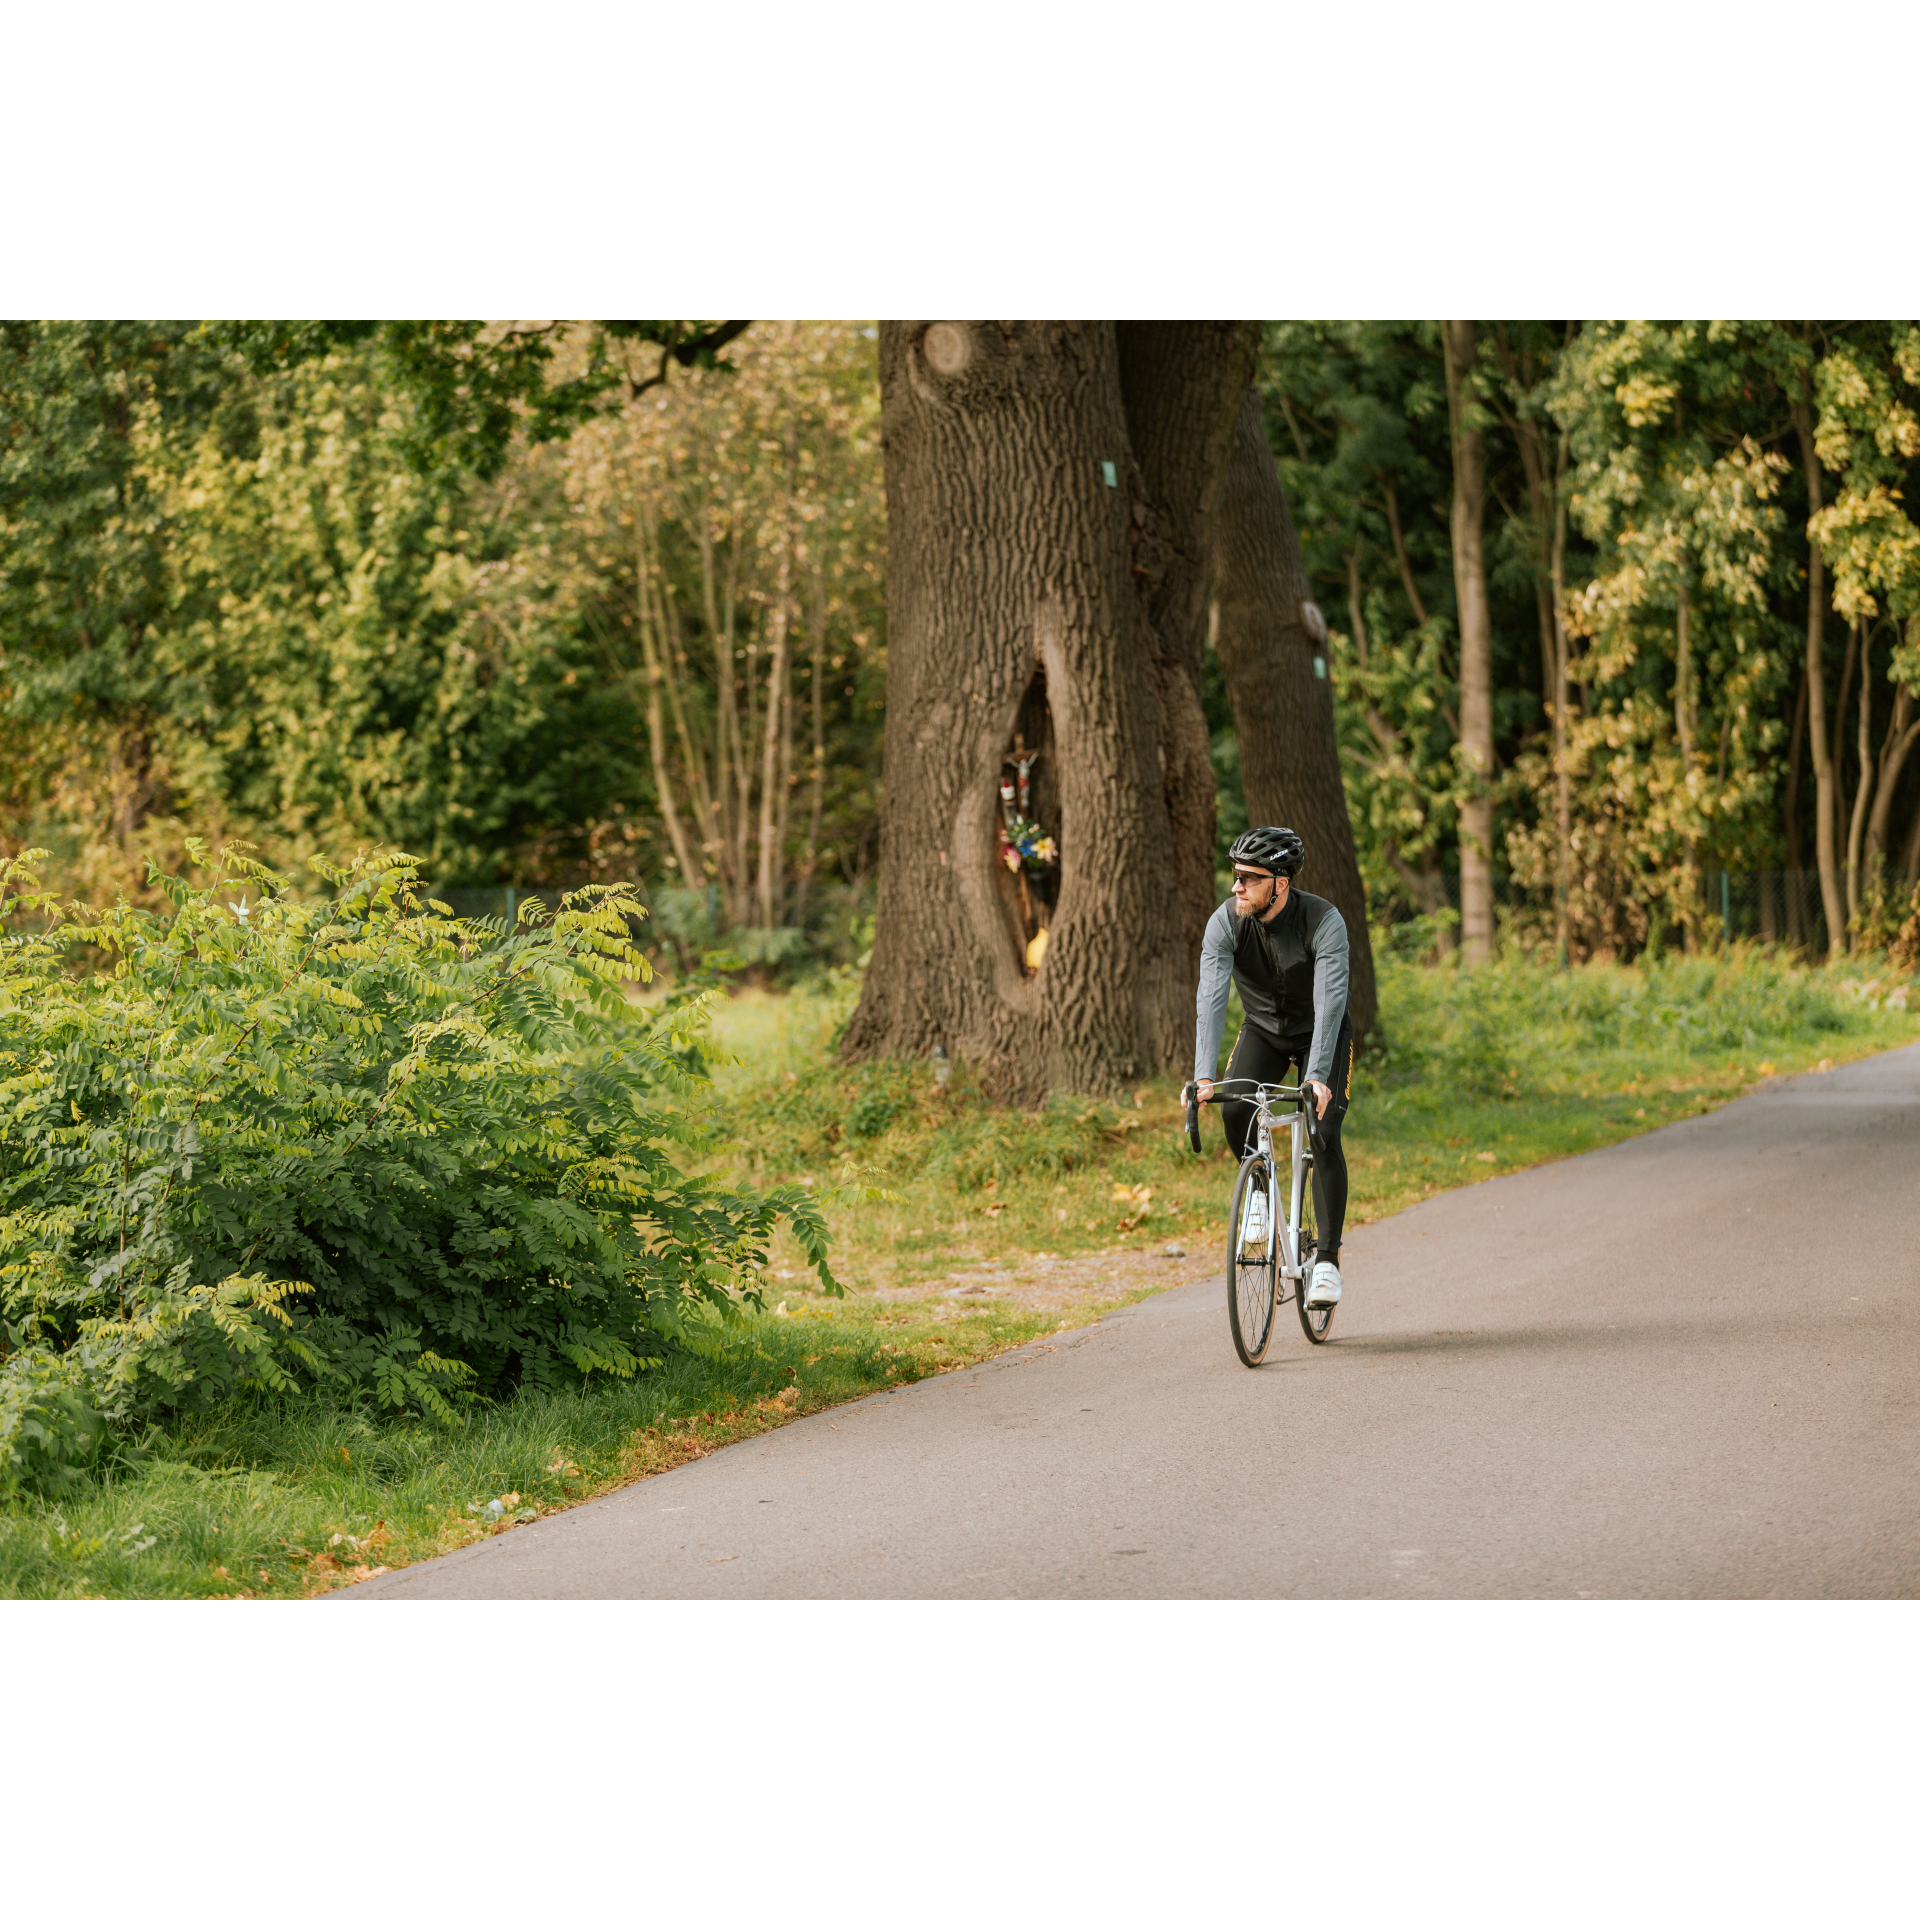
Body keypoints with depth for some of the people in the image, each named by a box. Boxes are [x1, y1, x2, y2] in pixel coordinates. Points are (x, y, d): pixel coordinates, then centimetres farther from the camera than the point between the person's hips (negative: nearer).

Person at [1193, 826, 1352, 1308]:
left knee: (1324, 1135, -18)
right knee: (1234, 1110, -25)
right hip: (1264, 1030, 3)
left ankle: (1328, 1259, -10)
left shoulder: (1324, 921, -31)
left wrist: (1317, 1077, -50)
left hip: (1321, 1034, -2)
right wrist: (1204, 1076, -44)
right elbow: (1210, 999, -32)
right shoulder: (1225, 922, -23)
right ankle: (1260, 1188, 5)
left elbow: (1330, 1001, -38)